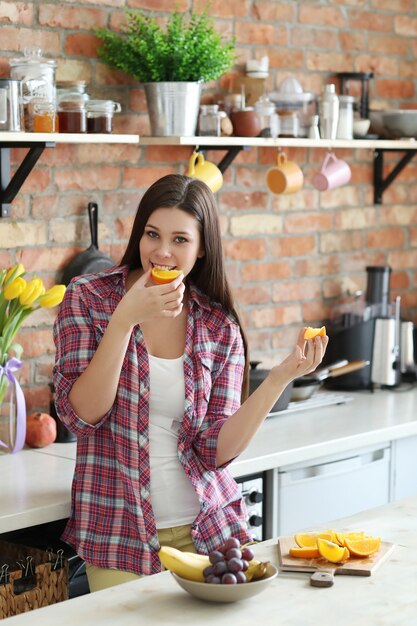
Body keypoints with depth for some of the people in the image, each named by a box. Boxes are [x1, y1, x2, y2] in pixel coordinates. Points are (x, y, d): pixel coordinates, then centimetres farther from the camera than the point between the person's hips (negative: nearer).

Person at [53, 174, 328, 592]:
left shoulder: (220, 327, 0)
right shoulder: (87, 298, -5)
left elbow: (217, 450, -6)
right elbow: (81, 414, -15)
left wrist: (280, 378, -18)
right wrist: (126, 319, -24)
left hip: (205, 532, 2)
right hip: (118, 536, -2)